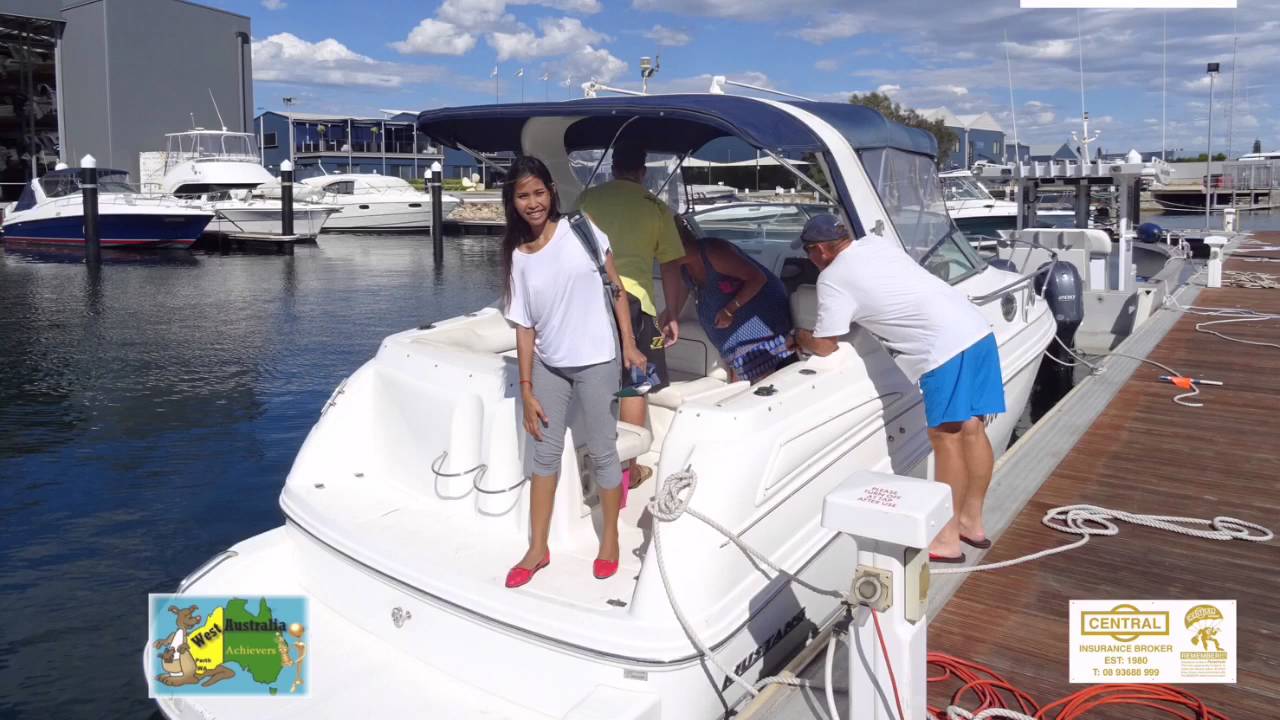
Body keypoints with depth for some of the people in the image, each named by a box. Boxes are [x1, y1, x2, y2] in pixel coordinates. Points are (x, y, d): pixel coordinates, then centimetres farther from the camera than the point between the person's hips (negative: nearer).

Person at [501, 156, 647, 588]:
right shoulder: (518, 257, 0)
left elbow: (615, 285, 0)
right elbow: (524, 327, 1)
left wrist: (628, 344, -6)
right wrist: (526, 390, -1)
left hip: (596, 361, -3)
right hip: (548, 366, 3)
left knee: (601, 452, 7)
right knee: (545, 454, 12)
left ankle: (610, 540, 26)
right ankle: (537, 549, 24)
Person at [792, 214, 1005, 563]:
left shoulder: (833, 278, -4)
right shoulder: (879, 241, 18)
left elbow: (824, 346, 2)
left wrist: (799, 337, 20)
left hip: (945, 346, -8)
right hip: (977, 329, 9)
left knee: (946, 438, -1)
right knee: (972, 429, 14)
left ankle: (948, 539, 7)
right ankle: (972, 521, 27)